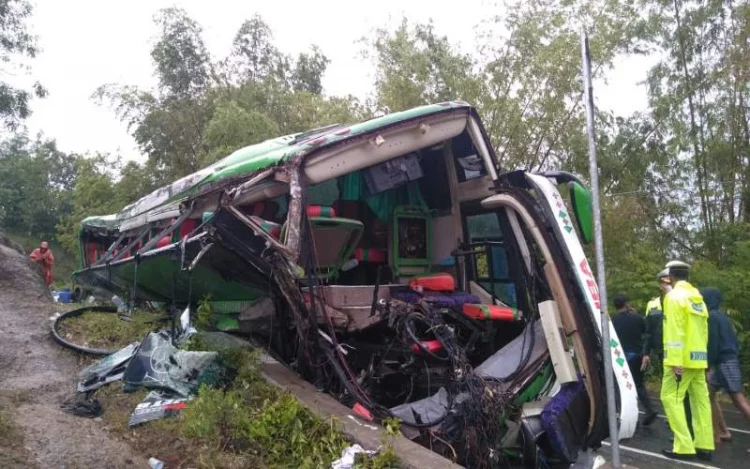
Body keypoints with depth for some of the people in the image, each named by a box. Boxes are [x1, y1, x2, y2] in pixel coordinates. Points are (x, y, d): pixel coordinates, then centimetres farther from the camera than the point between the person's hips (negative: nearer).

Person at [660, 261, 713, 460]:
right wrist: (700, 356, 18)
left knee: (671, 398, -4)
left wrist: (676, 361, -20)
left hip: (682, 359, -8)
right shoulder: (698, 298, 15)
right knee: (700, 400, 9)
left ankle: (683, 447, -6)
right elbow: (704, 330, 15)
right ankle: (704, 446, 12)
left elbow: (675, 331, -18)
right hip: (698, 358, 8)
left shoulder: (674, 296, -10)